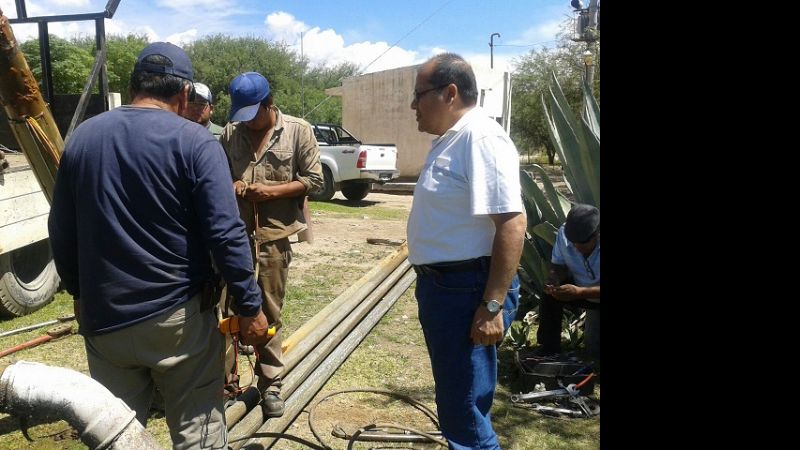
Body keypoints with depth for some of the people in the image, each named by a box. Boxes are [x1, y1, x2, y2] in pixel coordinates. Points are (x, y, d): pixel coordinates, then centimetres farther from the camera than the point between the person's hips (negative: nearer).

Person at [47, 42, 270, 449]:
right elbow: (226, 234, -18)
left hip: (103, 318, 5)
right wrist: (249, 306, -10)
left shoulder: (82, 136, 4)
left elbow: (61, 232, 11)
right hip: (177, 317, -4)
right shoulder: (195, 142, -12)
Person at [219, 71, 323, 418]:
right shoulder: (230, 132, 7)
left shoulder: (298, 130, 0)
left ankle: (270, 385, 21)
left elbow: (314, 179, -1)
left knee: (270, 312, 8)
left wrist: (273, 191, -12)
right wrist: (229, 185, -6)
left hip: (274, 234, -2)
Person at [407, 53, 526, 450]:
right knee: (454, 400, 23)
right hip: (440, 284, 10)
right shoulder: (449, 139, 13)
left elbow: (512, 223, -25)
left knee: (465, 412, -1)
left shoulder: (480, 137, -18)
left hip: (468, 291, -10)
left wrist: (492, 305, -26)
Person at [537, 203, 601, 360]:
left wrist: (579, 292, -49)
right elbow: (559, 265, -8)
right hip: (580, 288, 4)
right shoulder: (564, 232, -20)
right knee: (550, 294, -23)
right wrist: (554, 280, -31)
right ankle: (549, 349, -8)